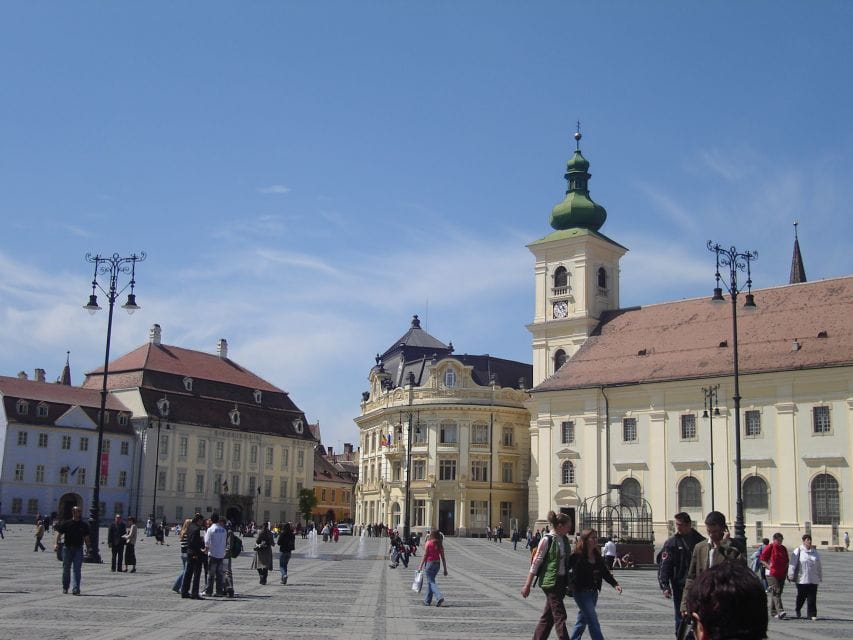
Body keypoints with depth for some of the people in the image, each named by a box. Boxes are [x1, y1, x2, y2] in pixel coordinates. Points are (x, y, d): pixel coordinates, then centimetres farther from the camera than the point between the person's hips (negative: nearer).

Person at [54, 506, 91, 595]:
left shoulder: (84, 525, 8)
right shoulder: (66, 524, 1)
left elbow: (86, 537, 12)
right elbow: (59, 534, 1)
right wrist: (56, 544, -13)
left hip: (78, 549, 1)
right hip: (67, 548, 0)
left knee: (77, 569, -8)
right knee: (66, 569, 9)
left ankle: (75, 589, -11)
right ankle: (65, 587, 26)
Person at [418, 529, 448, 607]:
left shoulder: (428, 543, -10)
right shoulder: (440, 545, 4)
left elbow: (425, 555, -11)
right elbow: (443, 558, 4)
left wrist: (421, 566, -6)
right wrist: (445, 569, 7)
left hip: (429, 563, -6)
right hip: (437, 564, 6)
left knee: (431, 582, -3)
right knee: (430, 581, 18)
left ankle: (439, 597, -22)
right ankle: (427, 600, 24)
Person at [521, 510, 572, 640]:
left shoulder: (565, 540, 10)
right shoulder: (547, 540, -11)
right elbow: (536, 563, -10)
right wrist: (527, 585, -11)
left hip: (561, 581, 7)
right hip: (550, 581, -7)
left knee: (548, 616, 11)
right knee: (559, 616, -8)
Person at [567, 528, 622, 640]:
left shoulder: (597, 556, 8)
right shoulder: (577, 556, -14)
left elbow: (605, 573, 9)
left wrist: (615, 584, -4)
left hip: (593, 593, 7)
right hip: (581, 592, -7)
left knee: (582, 621, 16)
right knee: (593, 622, -9)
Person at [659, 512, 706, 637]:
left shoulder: (700, 541, 3)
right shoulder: (671, 543, -1)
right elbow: (664, 566, -5)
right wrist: (665, 586, -15)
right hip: (680, 588, -1)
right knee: (681, 618, 3)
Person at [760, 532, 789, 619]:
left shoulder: (784, 548, 15)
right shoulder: (769, 547, -4)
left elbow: (786, 561, 25)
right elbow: (762, 559, -3)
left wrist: (786, 571, 15)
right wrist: (769, 566, -13)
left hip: (782, 574, 7)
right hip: (772, 574, -7)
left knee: (778, 592, 10)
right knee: (776, 592, -16)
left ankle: (773, 612, 19)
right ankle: (780, 611, -26)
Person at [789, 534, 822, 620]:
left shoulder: (814, 552, 14)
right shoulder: (798, 551, -3)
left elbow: (819, 566, 22)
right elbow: (792, 564, -7)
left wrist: (820, 576, 22)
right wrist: (791, 576, -12)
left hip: (813, 580, 4)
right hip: (802, 579, -4)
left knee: (812, 598, -1)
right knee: (801, 596, 4)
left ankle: (812, 614, 3)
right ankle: (798, 609, 29)